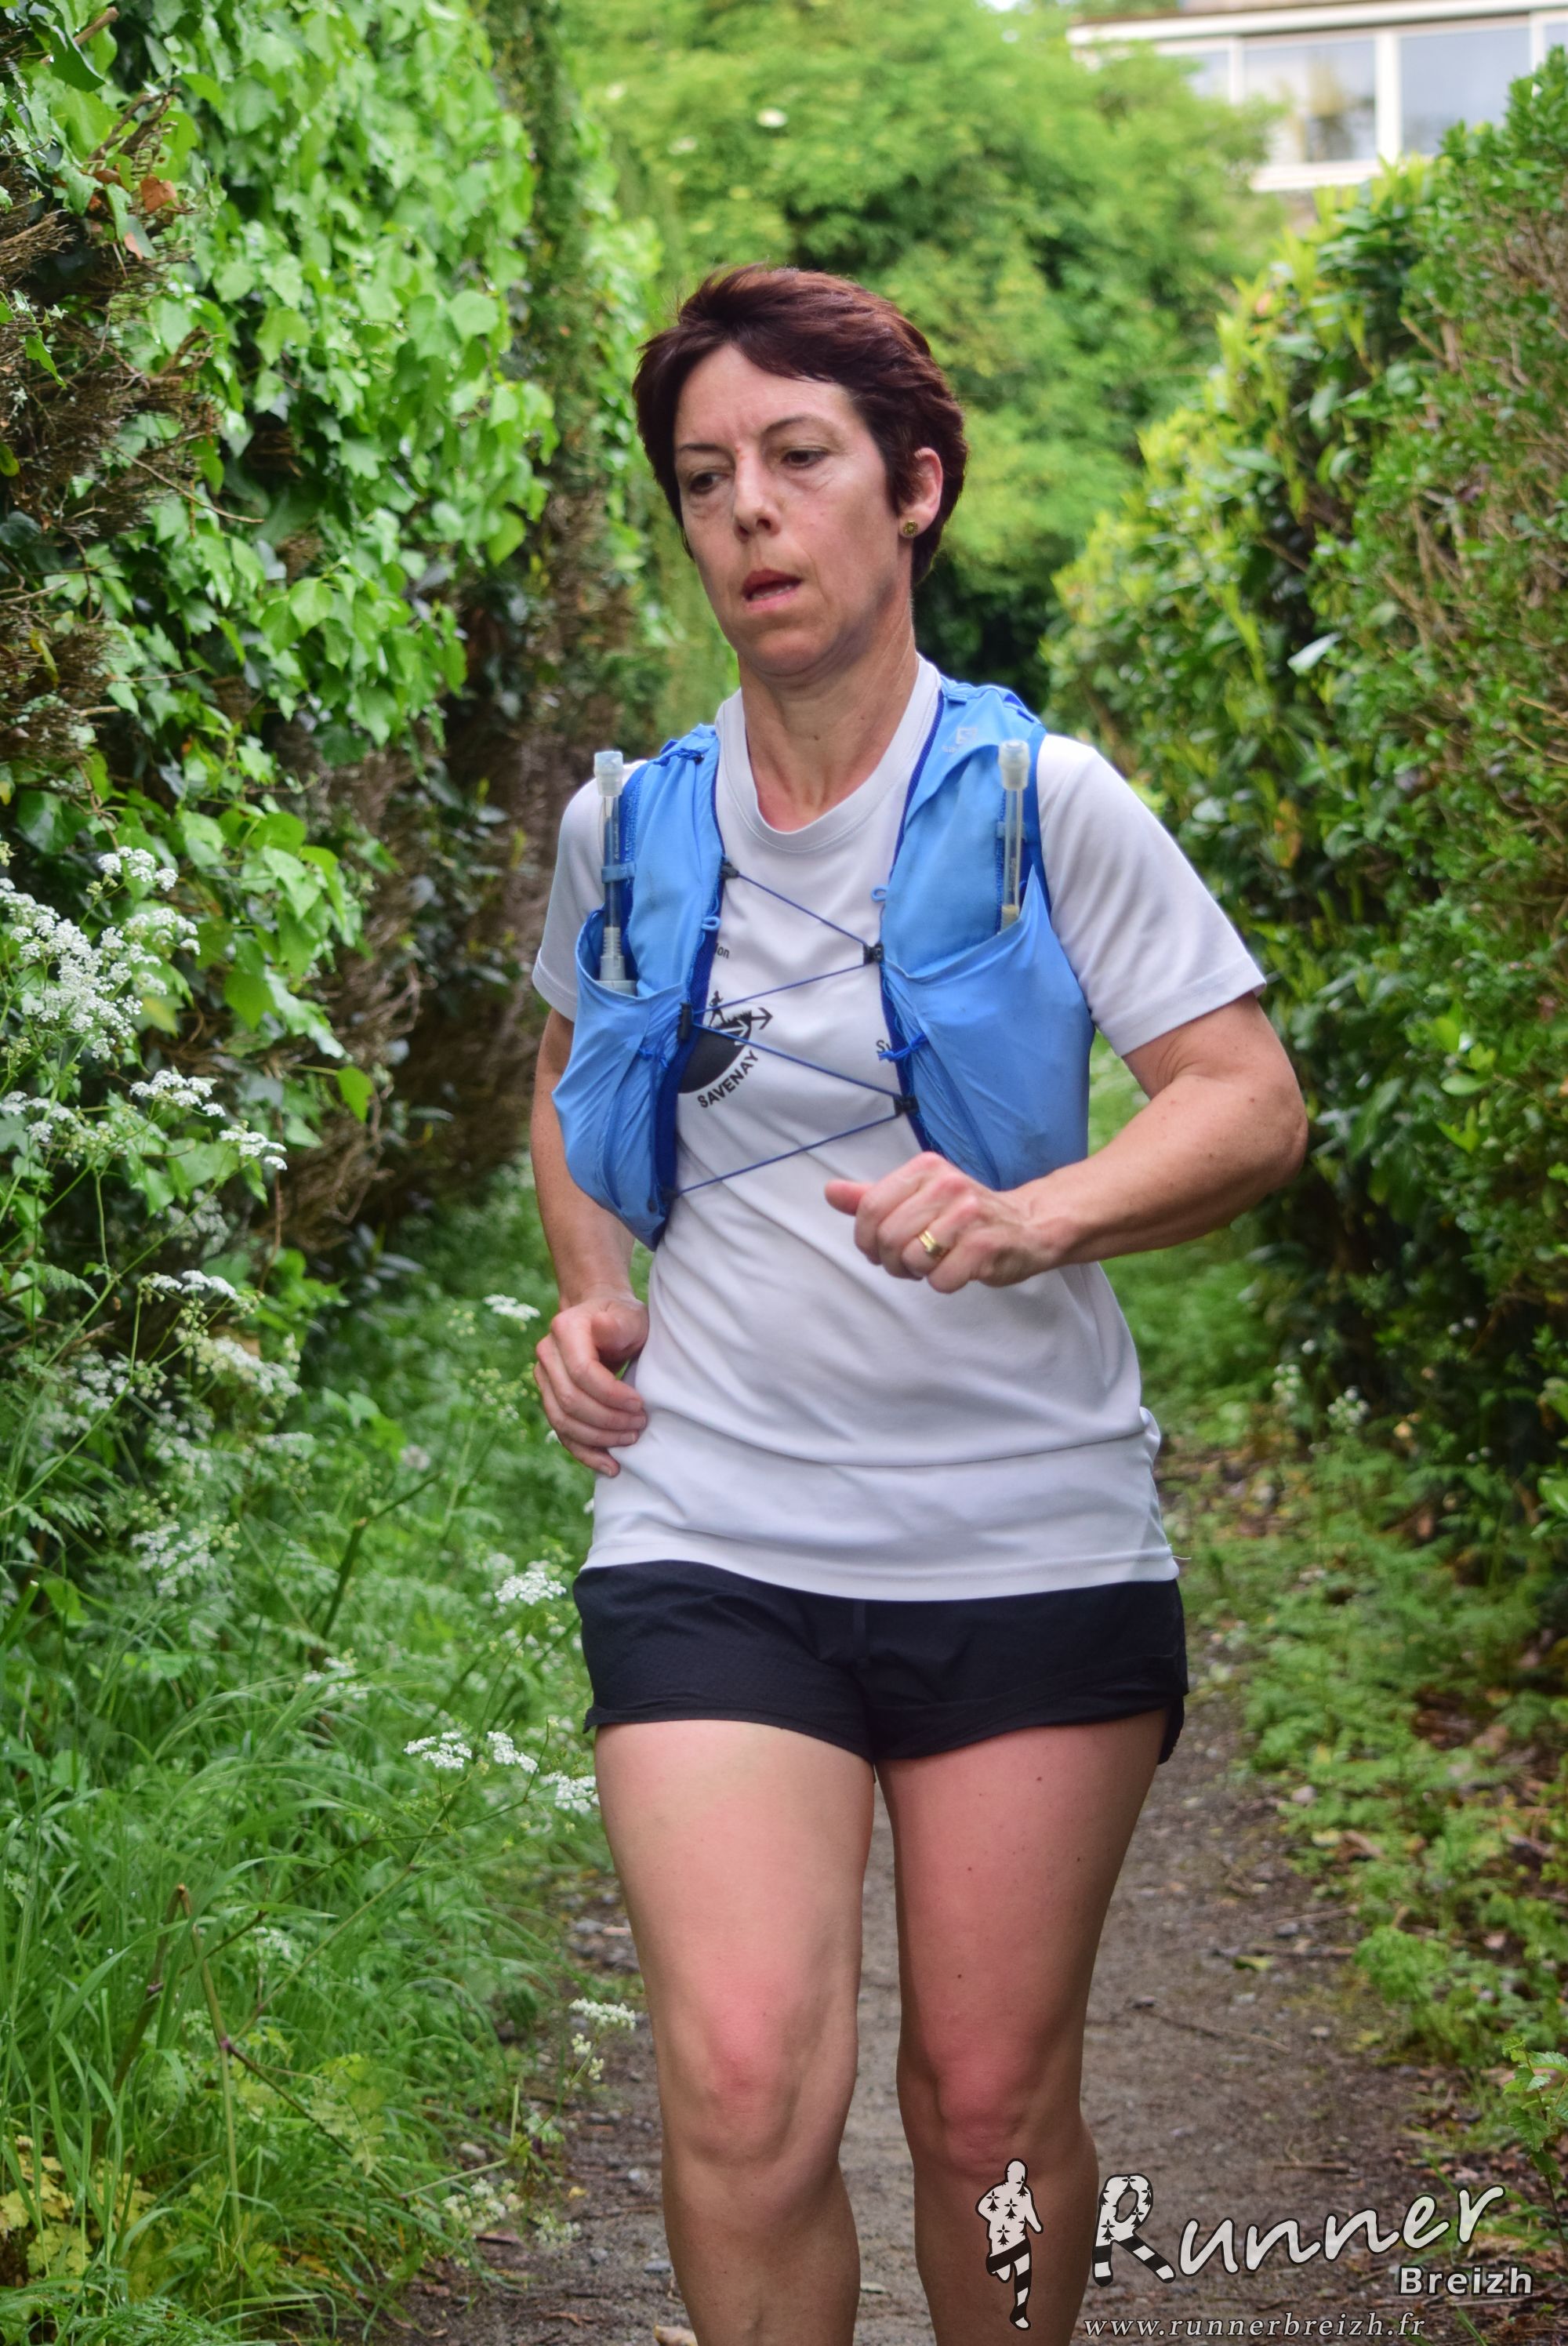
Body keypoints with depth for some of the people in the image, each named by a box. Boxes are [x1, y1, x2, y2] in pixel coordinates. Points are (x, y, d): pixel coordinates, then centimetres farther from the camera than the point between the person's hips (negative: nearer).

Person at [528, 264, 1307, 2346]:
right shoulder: (629, 824, 5)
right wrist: (593, 1296, 7)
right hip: (712, 1535, 2)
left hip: (1034, 1546, -1)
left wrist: (1028, 1223, -25)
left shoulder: (1039, 800, -5)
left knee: (992, 2101, 8)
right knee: (745, 2090, -12)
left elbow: (1254, 1102, -7)